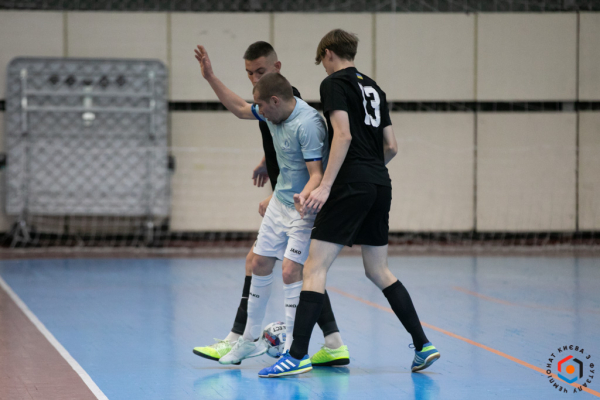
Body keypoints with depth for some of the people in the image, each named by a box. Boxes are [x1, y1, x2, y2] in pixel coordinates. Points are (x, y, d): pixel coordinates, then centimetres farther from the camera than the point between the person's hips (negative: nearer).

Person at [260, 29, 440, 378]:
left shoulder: (335, 83, -3)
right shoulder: (373, 88, 19)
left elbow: (343, 135, -16)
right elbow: (391, 147, 17)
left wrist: (325, 186, -20)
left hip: (351, 185, -8)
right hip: (381, 184, 8)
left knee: (315, 267, -7)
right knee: (379, 271, 17)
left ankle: (298, 355, -13)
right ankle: (423, 345, 13)